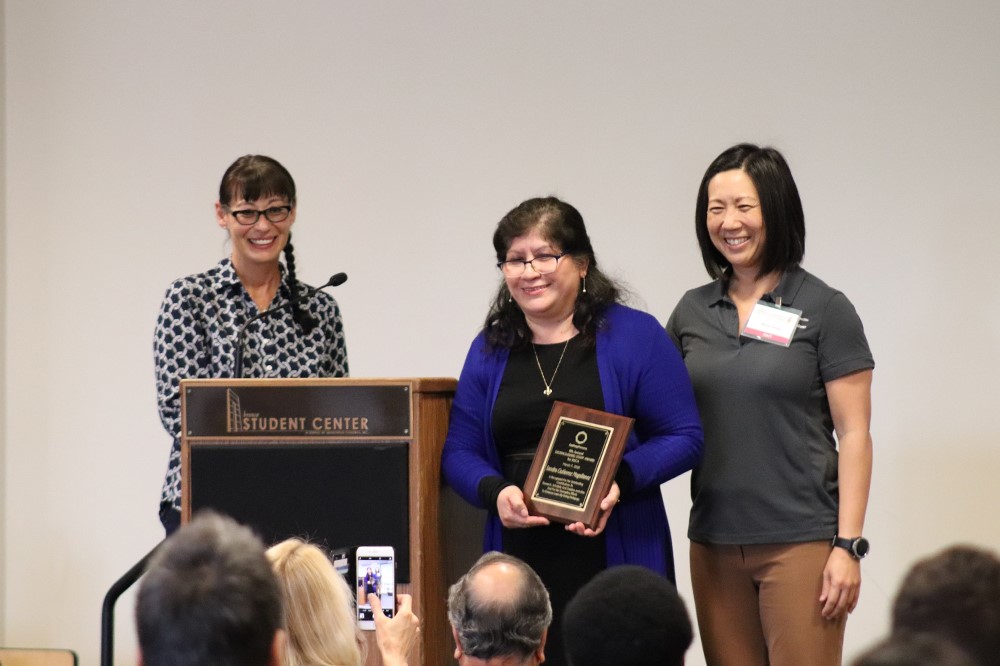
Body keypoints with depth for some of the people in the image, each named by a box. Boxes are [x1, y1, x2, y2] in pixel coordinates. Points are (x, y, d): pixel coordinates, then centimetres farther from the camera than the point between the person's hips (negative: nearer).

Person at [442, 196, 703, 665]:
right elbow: (459, 450, 12)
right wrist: (495, 492, -10)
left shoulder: (635, 336, 1)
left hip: (615, 560, -3)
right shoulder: (489, 349, 12)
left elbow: (683, 438, -1)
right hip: (520, 563, 3)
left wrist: (621, 481, -18)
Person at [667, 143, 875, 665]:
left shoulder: (824, 309, -2)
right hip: (714, 543, 4)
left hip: (800, 541, -4)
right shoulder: (692, 312, 11)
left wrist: (848, 545, -11)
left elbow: (853, 435, -4)